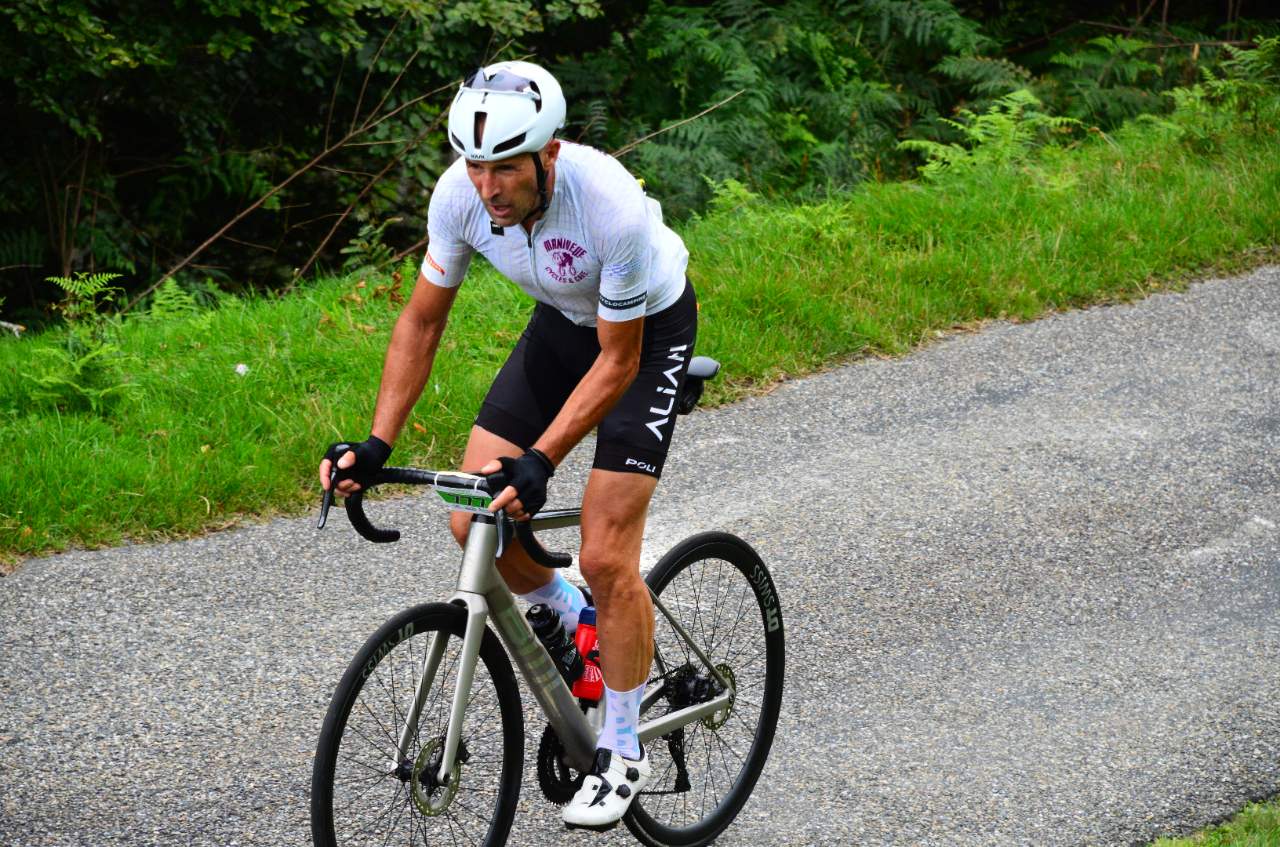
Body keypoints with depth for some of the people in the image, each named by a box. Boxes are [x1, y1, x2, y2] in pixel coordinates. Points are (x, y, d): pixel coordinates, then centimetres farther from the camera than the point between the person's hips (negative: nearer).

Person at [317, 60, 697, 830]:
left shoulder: (612, 209, -38)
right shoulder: (460, 194, -24)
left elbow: (618, 361, -27)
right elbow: (423, 320, -10)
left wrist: (539, 461, -34)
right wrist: (377, 444, -17)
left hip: (648, 331, -5)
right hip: (562, 322, 5)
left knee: (606, 557, -11)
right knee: (475, 522, -6)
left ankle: (625, 753, 7)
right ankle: (570, 615, 25)